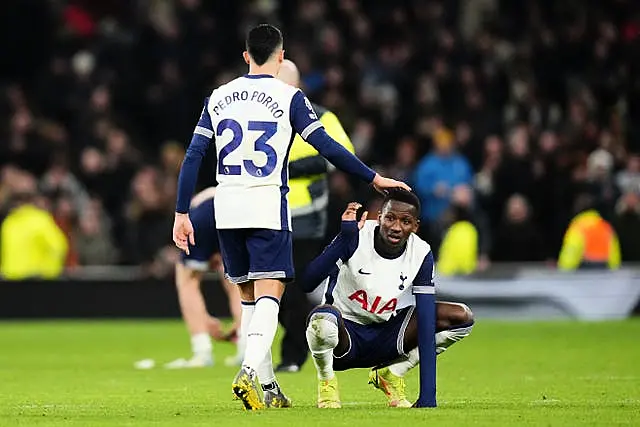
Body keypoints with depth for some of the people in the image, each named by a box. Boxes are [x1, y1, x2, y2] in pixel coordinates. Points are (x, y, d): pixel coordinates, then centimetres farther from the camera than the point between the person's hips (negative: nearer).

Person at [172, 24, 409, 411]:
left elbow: (193, 157, 7)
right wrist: (373, 178, 2)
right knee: (268, 295, -7)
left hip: (227, 207, 5)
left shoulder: (218, 98, 10)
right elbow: (327, 147, -7)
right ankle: (250, 371, -29)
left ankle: (267, 386, 15)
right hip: (267, 205, -4)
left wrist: (182, 213, 10)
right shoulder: (289, 97, -3)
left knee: (250, 297, 14)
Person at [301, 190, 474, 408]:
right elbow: (307, 283, -28)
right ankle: (326, 382, -8)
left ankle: (390, 374, 4)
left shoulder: (421, 254, -7)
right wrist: (346, 237, -36)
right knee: (323, 318, -42)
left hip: (384, 337, 4)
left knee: (462, 317, -9)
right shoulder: (355, 238, -18)